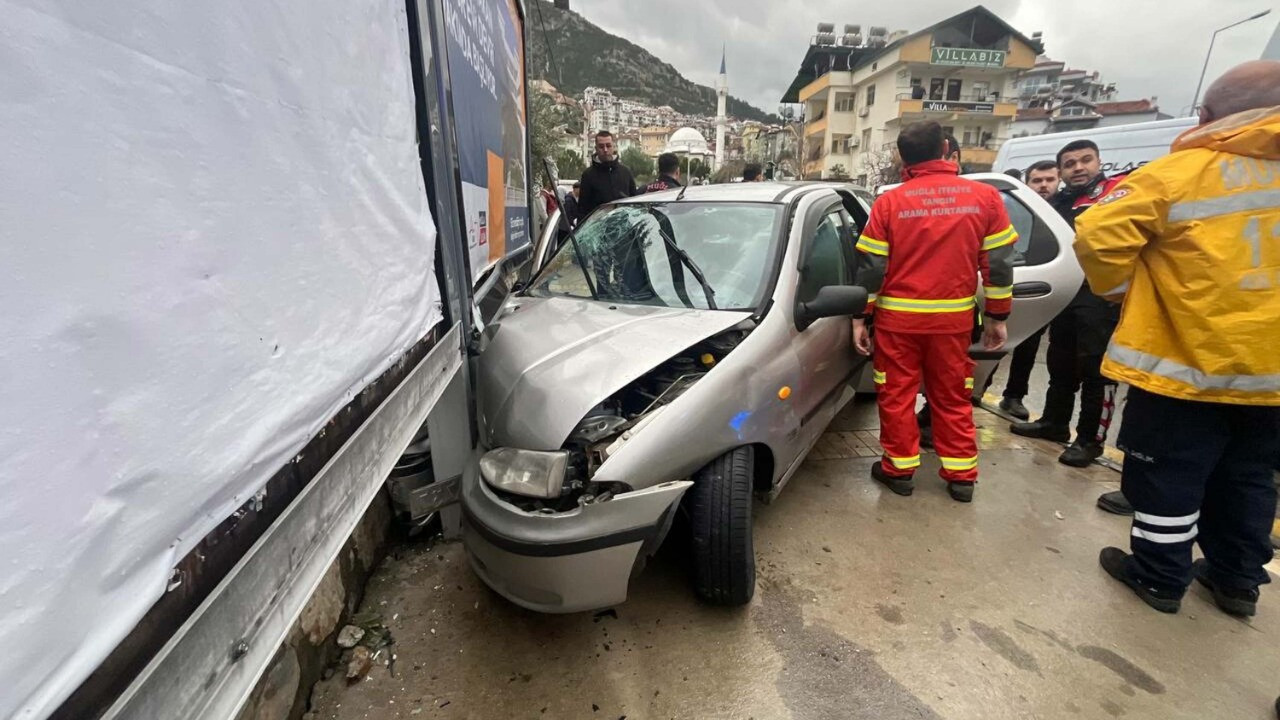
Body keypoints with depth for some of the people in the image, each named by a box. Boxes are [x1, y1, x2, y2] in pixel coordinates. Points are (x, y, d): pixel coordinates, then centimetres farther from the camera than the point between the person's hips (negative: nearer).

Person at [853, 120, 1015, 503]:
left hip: (898, 317, -2)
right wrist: (998, 317, 12)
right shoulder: (985, 197, 1)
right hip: (954, 318, 3)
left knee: (897, 395, 10)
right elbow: (999, 262, 3)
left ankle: (899, 469, 19)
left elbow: (870, 266, -5)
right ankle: (961, 476, 23)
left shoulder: (889, 202, -5)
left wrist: (859, 318, 2)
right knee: (952, 397, 14)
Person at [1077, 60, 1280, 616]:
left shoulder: (1186, 169, -11)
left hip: (1187, 360, -6)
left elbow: (1097, 234, -18)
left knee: (1167, 476, 8)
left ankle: (1160, 577, 21)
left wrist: (1123, 289, -2)